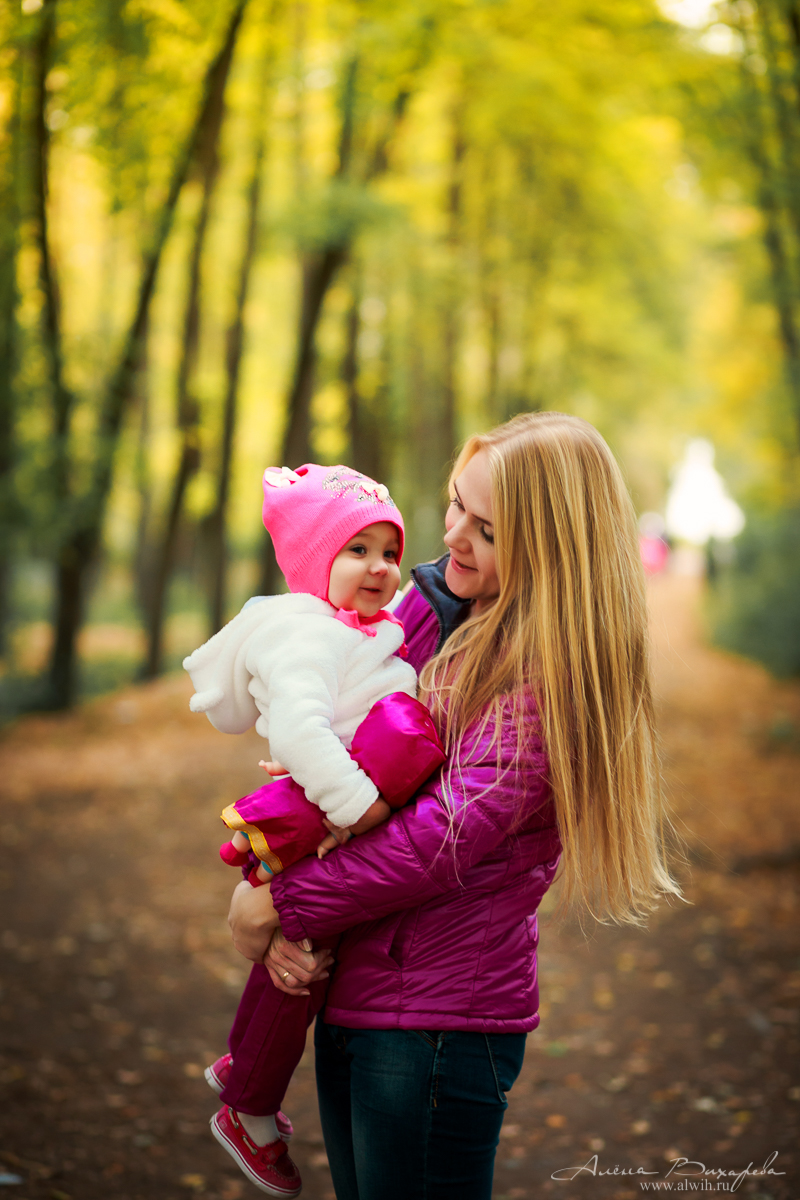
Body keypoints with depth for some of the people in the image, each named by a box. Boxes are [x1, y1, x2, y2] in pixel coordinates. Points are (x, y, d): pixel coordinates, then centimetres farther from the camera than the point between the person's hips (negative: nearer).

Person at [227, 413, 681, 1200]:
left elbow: (443, 839, -22)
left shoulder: (552, 675, -16)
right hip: (351, 989, 7)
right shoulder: (443, 617, 7)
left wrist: (275, 904, -14)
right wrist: (279, 908, -9)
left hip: (440, 1016, -7)